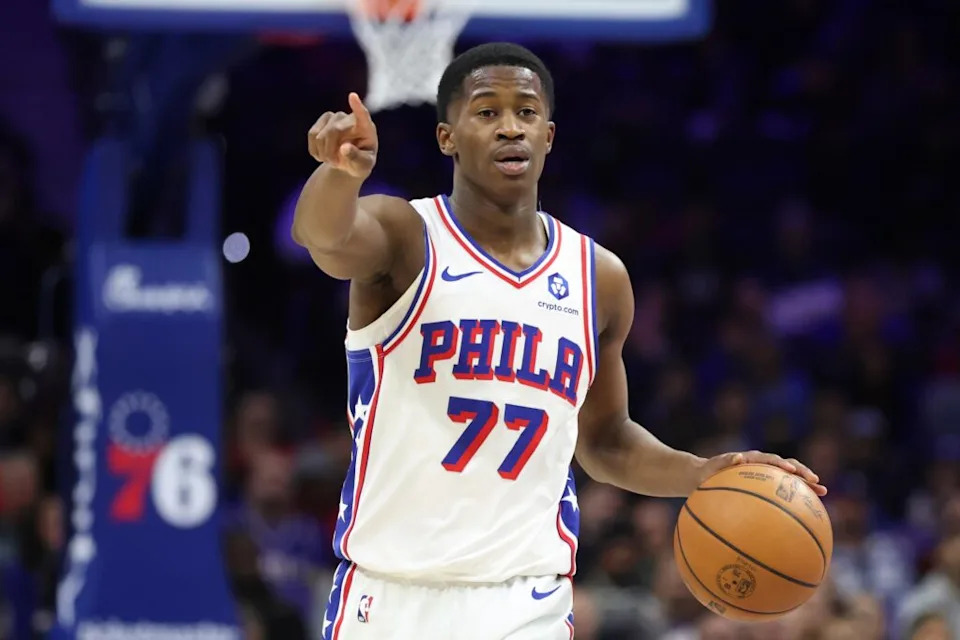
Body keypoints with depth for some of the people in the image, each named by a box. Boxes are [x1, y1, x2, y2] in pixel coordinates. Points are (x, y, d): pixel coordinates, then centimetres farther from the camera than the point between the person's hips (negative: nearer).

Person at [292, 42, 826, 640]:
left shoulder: (599, 277, 9)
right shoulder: (405, 237, -4)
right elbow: (322, 235, -28)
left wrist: (702, 474, 2)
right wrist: (344, 170, -52)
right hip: (393, 590, -3)